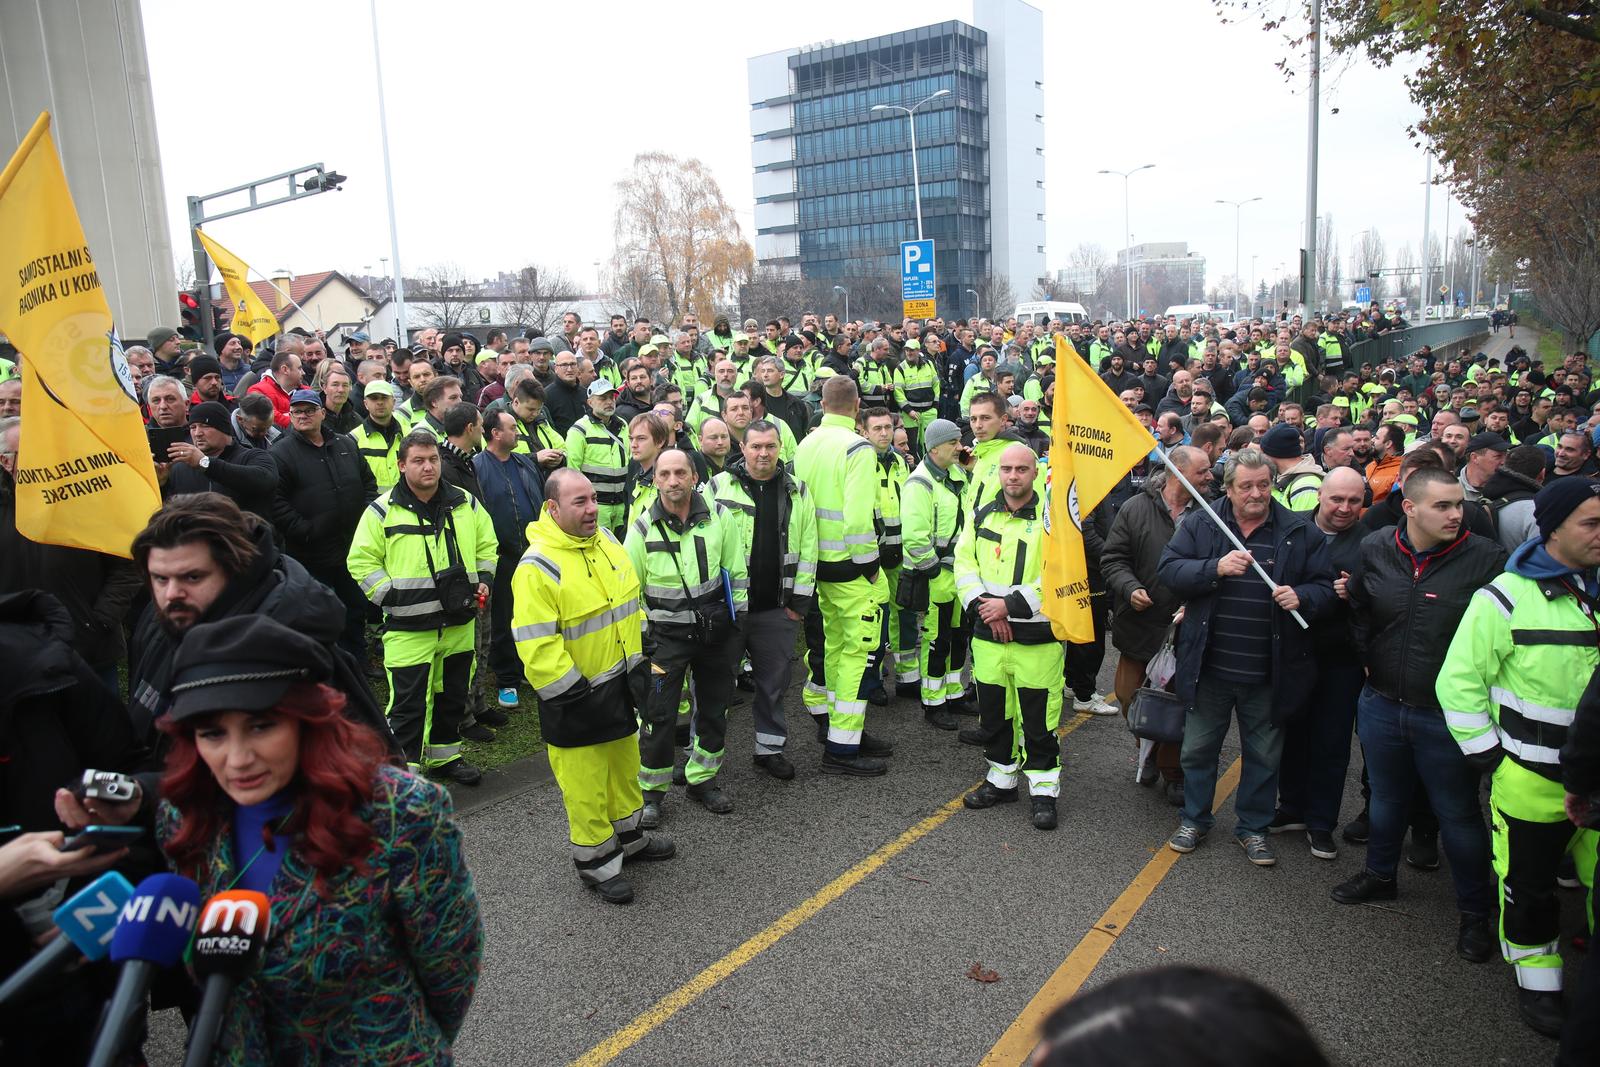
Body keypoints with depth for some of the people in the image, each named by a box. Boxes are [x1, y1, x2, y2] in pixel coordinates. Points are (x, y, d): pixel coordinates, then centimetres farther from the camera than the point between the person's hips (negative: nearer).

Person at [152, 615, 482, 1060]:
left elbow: (450, 966, -15)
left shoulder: (404, 815, -30)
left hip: (378, 1053, -4)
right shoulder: (182, 817, -14)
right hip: (239, 1055, 4)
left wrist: (418, 1045, -1)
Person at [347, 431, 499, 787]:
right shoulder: (383, 511, -6)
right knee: (408, 702, -2)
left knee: (453, 694, 17)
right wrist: (391, 596, -12)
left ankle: (445, 755, 34)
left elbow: (487, 545, 18)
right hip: (408, 628, -4)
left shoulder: (466, 504, 5)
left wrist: (483, 579, 4)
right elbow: (361, 562, -3)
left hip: (459, 623, 5)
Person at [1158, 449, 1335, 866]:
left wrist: (1301, 597, -20)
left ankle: (1253, 827, 32)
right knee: (1198, 748, 13)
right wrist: (1216, 568, -24)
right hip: (1209, 667, 0)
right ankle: (1194, 819, 32)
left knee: (1264, 754, 14)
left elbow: (1324, 586, 3)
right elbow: (1168, 569, -9)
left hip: (1269, 673, 0)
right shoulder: (1199, 526, -1)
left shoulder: (1300, 533, 0)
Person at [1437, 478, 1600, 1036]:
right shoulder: (1506, 598, -12)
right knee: (1529, 884, 10)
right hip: (1530, 778, -4)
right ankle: (1537, 982, 29)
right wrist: (1486, 754, -10)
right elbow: (1459, 681, -10)